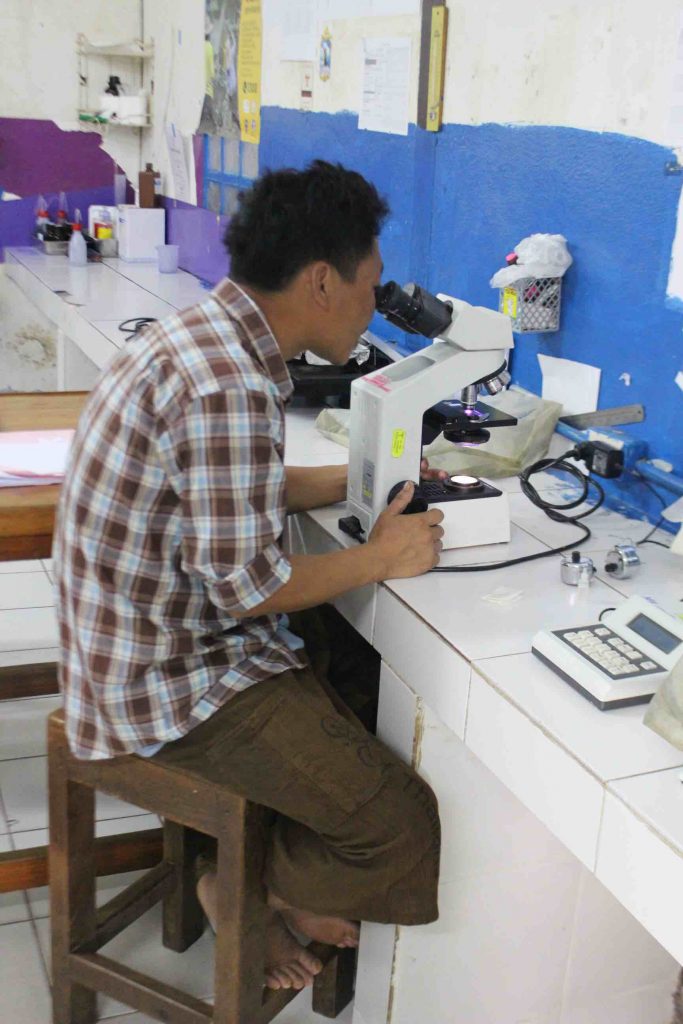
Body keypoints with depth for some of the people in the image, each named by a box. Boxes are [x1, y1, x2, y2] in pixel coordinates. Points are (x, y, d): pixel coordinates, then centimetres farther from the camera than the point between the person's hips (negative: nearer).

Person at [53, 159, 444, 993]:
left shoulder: (206, 334, 5)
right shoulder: (229, 385, -28)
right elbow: (247, 583, -26)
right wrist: (382, 557, -12)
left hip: (147, 636, 10)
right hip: (170, 681, -10)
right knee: (401, 824, -9)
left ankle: (274, 884, 26)